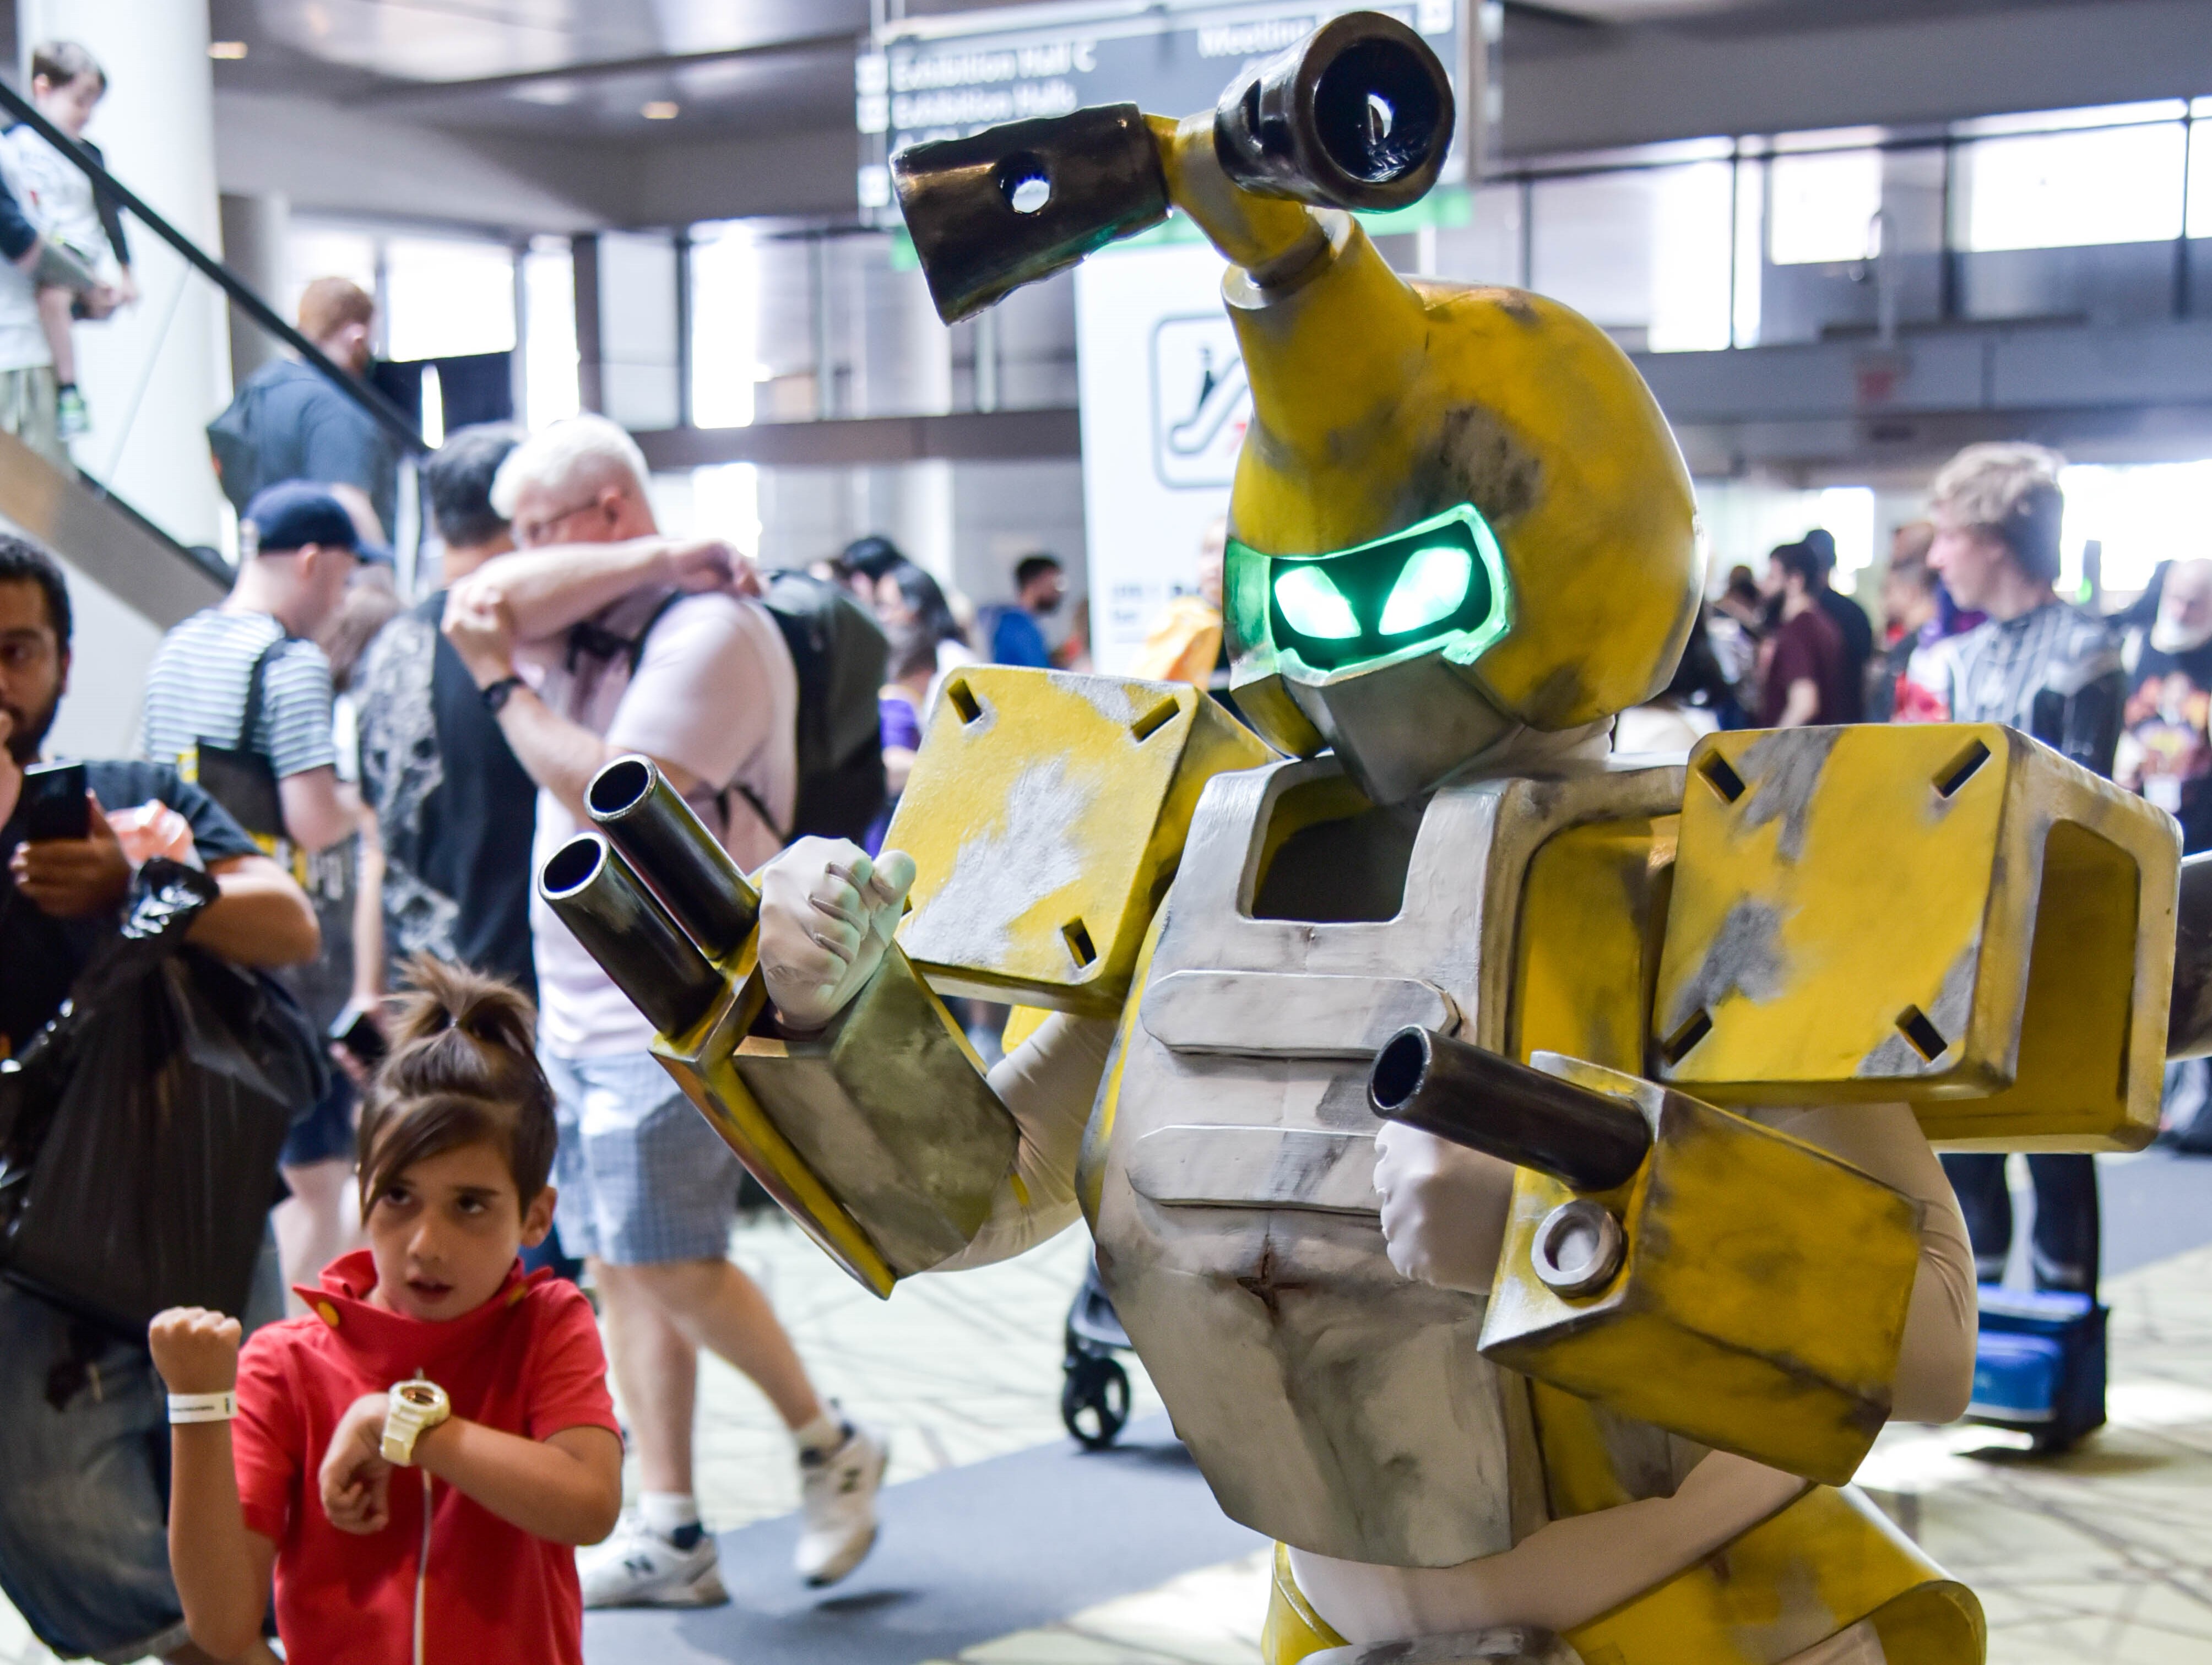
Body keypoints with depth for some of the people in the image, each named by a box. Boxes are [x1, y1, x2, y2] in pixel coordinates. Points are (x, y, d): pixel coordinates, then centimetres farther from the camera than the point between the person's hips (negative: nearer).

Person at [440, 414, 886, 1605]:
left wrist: (505, 683, -11)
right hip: (580, 1005, 9)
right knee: (621, 1266, 7)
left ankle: (828, 1445, 9)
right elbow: (483, 601, -6)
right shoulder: (582, 617, 16)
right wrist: (655, 559, -9)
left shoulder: (710, 628, -11)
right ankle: (668, 1533, 12)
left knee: (666, 1256, -12)